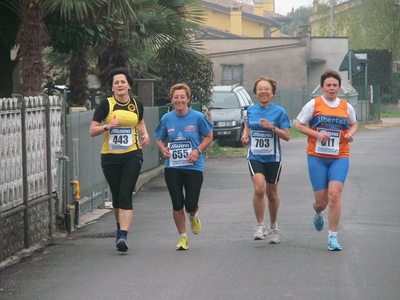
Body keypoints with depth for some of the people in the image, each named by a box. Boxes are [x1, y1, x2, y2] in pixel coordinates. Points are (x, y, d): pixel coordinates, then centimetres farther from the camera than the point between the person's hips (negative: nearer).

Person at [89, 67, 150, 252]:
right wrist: (107, 126, -25)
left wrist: (145, 133, 7)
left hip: (132, 155, 0)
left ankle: (123, 235, -19)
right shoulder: (106, 105, -4)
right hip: (110, 156, 0)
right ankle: (120, 226, 37)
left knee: (125, 195, -12)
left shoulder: (136, 105, 5)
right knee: (116, 196, 12)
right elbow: (92, 131, -7)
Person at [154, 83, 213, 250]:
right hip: (172, 167, 2)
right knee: (177, 204, 1)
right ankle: (182, 237, 19)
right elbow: (159, 139, 13)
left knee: (190, 205, -4)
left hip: (193, 166, -2)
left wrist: (198, 150, -12)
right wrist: (163, 149, -9)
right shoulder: (167, 119, 2)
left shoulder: (197, 117, -5)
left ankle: (193, 217, 34)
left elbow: (209, 137, 4)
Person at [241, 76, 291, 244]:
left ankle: (273, 227, 30)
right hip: (255, 157, 1)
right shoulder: (251, 110, 4)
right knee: (259, 189, -20)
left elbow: (287, 136, -6)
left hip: (273, 158, -1)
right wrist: (245, 135, 3)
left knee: (271, 193, 10)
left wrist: (272, 127, -21)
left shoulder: (279, 111, -5)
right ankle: (260, 225, -8)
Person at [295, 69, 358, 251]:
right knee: (321, 200, 2)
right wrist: (317, 134, -13)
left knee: (334, 194, -18)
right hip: (317, 157, -1)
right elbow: (299, 125, 2)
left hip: (340, 157, 1)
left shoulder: (346, 107, 6)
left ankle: (333, 237, -10)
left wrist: (351, 133, 1)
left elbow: (354, 124, 24)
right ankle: (318, 214, 43)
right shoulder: (314, 104, -1)